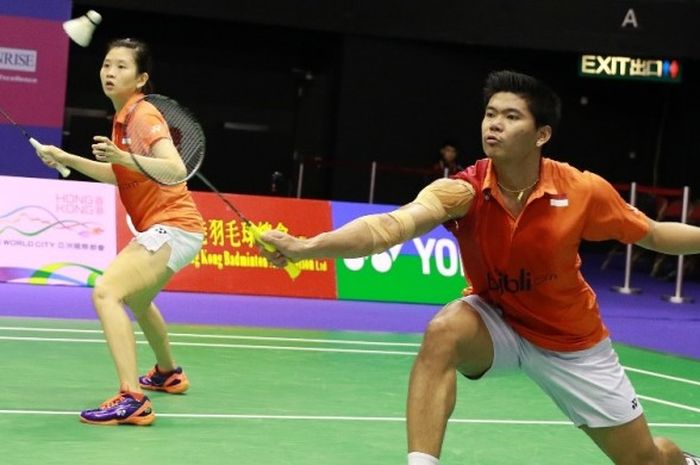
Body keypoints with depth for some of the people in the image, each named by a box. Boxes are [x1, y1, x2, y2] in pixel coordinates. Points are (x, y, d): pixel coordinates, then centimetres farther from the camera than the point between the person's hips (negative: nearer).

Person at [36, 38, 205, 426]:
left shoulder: (143, 115, -17)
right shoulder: (123, 117, 10)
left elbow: (175, 170, -31)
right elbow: (119, 176, 22)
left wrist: (123, 156, -42)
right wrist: (67, 159, 15)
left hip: (172, 226, -10)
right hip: (161, 227, 11)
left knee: (105, 292, -26)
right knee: (135, 298, 34)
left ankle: (132, 400, -33)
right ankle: (167, 373, 56)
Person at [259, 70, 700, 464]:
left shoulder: (584, 191, -23)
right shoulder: (464, 191, -26)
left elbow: (652, 234, -4)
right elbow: (394, 224, -45)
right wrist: (306, 246, -60)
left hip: (570, 339, 1)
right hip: (496, 321, 0)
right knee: (443, 331, -36)